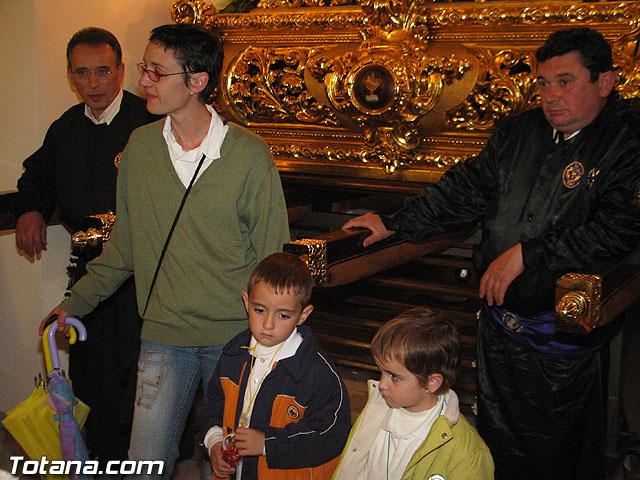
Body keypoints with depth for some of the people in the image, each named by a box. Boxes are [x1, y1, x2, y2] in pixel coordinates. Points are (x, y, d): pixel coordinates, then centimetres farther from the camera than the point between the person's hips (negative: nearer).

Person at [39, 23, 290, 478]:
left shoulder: (249, 155, -10)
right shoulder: (140, 146, 2)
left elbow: (273, 257, -4)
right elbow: (124, 244, 12)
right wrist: (76, 301, 12)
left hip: (235, 337, -2)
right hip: (163, 336, 3)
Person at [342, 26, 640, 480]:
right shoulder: (522, 131, 6)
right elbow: (468, 188, 13)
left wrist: (526, 254, -21)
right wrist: (394, 224, 13)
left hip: (565, 336, -5)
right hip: (500, 320, 6)